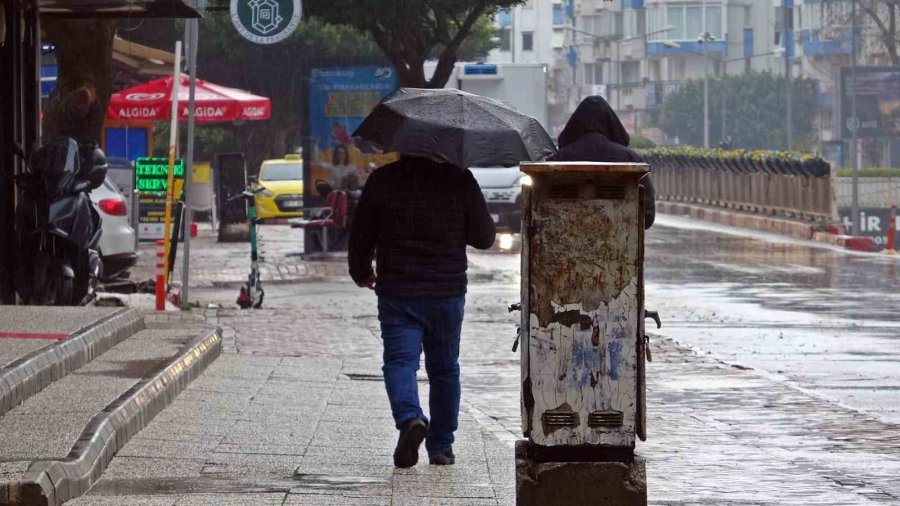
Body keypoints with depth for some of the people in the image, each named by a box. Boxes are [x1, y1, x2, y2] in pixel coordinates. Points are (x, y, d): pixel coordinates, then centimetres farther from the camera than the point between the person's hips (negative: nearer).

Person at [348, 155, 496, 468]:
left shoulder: (382, 180, -5)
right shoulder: (461, 181, -4)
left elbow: (361, 235, 2)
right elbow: (484, 237, 1)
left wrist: (360, 272, 21)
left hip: (397, 292, -1)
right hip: (448, 292, 1)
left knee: (400, 360, -3)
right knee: (444, 368, 14)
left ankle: (410, 419, -31)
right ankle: (441, 446, 19)